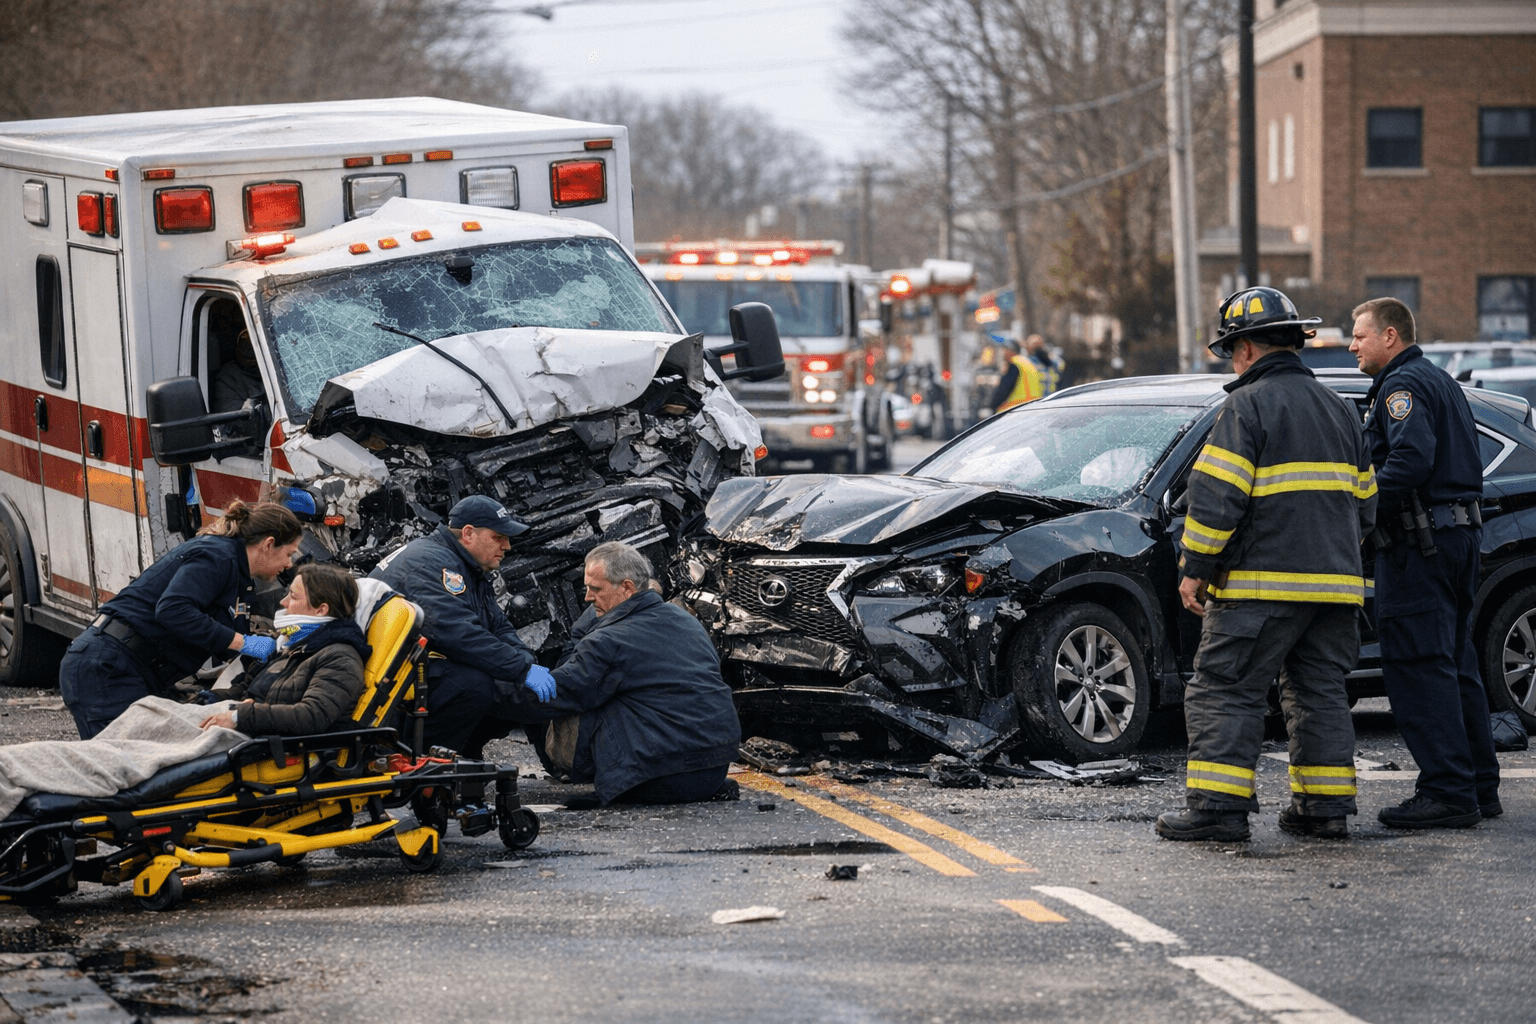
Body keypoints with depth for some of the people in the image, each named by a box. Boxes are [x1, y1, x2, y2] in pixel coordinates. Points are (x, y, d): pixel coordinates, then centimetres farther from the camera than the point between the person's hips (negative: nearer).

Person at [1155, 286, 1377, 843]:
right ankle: (1326, 806, 11)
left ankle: (1216, 806, -9)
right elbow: (1363, 500, 21)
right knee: (1319, 692, 13)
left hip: (1260, 584, -7)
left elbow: (1216, 496, -15)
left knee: (1226, 691, -4)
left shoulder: (1246, 406, -8)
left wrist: (1194, 568, -9)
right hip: (1335, 584, 7)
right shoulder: (1338, 408, 17)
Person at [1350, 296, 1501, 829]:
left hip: (1420, 545, -10)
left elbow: (1410, 460, -25)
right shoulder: (1442, 381, 21)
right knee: (1455, 665, 14)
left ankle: (1448, 793, -12)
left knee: (1418, 668, -9)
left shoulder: (1402, 385, -10)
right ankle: (1479, 787, 16)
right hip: (1461, 535, 10)